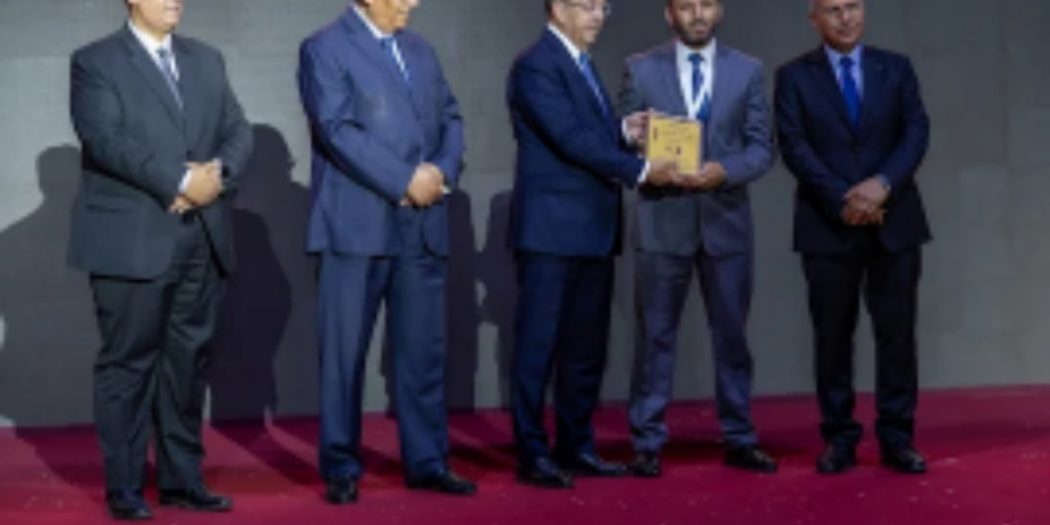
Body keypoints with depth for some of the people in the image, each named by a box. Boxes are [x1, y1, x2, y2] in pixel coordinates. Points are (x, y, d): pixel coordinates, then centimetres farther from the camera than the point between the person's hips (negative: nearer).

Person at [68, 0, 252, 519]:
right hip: (132, 239, -5)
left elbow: (238, 131, 10)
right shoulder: (95, 62, 0)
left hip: (202, 237, 5)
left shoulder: (207, 60, 18)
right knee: (129, 362, 0)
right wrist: (180, 180, -19)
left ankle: (182, 477, 16)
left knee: (189, 359, 8)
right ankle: (124, 486, 9)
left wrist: (217, 174, -10)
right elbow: (106, 140, -14)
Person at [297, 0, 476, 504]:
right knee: (345, 351, 1)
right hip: (358, 225, -5)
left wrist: (442, 170, -5)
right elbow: (338, 131, -13)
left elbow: (450, 118, 15)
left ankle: (426, 459, 17)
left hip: (424, 223, 6)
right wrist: (405, 181, -15)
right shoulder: (324, 48, -3)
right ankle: (341, 467, 12)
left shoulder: (421, 50, 17)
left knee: (424, 349, 8)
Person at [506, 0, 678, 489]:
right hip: (552, 229, -9)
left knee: (587, 346, 12)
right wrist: (640, 169, -17)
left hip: (593, 229, 9)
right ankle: (532, 454, 5)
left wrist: (625, 128, 1)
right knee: (538, 344, -1)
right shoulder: (535, 65, -10)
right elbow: (570, 139, -18)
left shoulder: (581, 64, 19)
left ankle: (576, 446, 21)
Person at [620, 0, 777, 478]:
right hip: (662, 219, -1)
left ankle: (740, 439, 20)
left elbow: (762, 148, 2)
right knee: (656, 335, 2)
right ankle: (647, 443, 10)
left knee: (732, 334, 9)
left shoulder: (748, 70, 6)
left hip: (726, 219, 2)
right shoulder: (641, 69, 4)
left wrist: (725, 171, -16)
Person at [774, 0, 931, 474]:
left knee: (897, 332, 3)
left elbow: (917, 132, 0)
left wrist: (883, 184, -16)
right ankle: (839, 438, 11)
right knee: (833, 336, 3)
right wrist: (842, 200, -15)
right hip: (828, 226, -1)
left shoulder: (896, 68, 10)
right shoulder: (794, 76, 4)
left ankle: (897, 438, 11)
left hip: (895, 222, 2)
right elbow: (794, 147, -6)